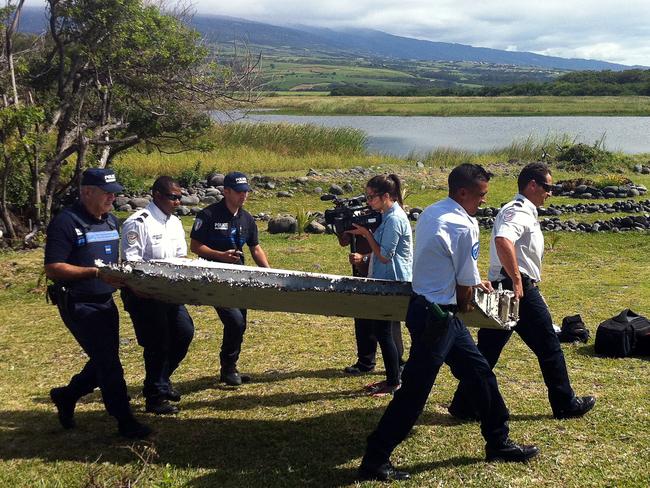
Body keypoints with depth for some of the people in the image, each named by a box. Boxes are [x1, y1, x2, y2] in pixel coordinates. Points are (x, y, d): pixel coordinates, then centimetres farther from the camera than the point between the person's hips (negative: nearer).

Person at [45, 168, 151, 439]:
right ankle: (125, 421, 4)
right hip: (78, 304, -8)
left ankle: (66, 396, 37)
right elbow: (52, 268, -19)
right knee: (107, 361, -6)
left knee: (105, 359, 15)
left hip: (106, 302, 8)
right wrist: (97, 272, -24)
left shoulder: (111, 221, 11)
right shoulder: (66, 222, -14)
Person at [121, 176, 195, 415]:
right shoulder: (138, 222, -13)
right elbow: (130, 261, -18)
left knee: (185, 332, 8)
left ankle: (161, 380, 29)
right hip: (144, 294, -8)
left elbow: (181, 258, 17)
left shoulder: (175, 223, 12)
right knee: (157, 343, -4)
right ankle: (155, 397, 11)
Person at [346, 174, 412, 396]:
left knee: (383, 331, -3)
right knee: (381, 329, 14)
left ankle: (394, 383, 7)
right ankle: (391, 377, 23)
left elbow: (385, 256, -20)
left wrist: (366, 234, -15)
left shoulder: (395, 219, -19)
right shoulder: (388, 216, 12)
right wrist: (364, 257, 4)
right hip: (386, 281, 10)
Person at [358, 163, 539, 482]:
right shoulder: (464, 226, -19)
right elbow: (465, 286, -11)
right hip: (436, 316, -10)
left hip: (426, 307, 10)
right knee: (414, 392, -2)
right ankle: (374, 461, 8)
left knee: (480, 372, 18)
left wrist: (475, 280, 28)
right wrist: (463, 305, 9)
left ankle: (498, 443, 31)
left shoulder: (431, 213, 8)